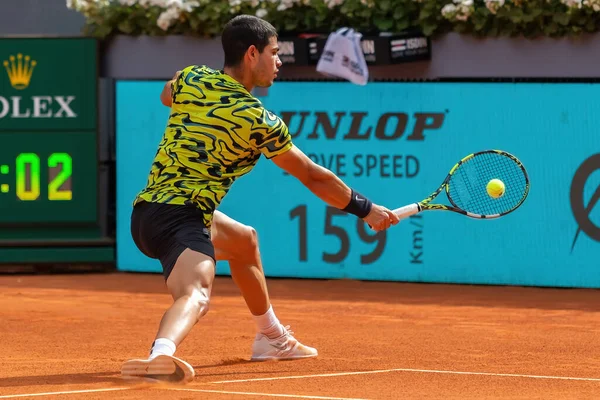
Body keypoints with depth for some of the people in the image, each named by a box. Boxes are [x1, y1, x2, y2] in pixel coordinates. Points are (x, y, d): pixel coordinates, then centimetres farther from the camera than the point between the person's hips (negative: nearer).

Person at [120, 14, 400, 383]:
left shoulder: (191, 78, 6)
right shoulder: (260, 121, -10)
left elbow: (166, 95, 34)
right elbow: (313, 177, 1)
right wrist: (366, 209, 14)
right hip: (181, 216, -9)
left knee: (245, 241, 33)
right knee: (195, 293, -32)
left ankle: (272, 338, 51)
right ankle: (161, 354, -64)